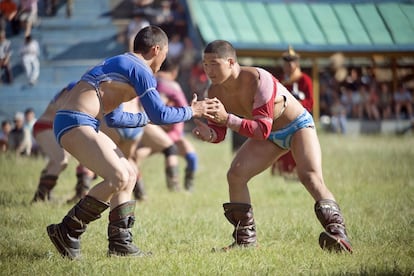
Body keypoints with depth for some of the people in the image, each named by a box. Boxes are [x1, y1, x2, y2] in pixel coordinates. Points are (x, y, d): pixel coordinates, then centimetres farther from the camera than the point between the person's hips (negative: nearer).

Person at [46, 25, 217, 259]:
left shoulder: (119, 64, 25)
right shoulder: (140, 69, -6)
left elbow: (113, 118, 36)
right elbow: (160, 115, -8)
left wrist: (146, 119, 50)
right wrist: (191, 111, 7)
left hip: (79, 123, 11)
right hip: (75, 124, -11)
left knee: (130, 174, 15)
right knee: (119, 178, -20)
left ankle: (120, 242, 13)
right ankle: (67, 232, -12)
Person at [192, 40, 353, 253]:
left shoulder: (258, 80, -34)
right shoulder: (216, 92, -13)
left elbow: (262, 129, -38)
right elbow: (219, 132, -10)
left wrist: (228, 119, -49)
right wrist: (208, 134, -35)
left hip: (298, 125, -7)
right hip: (271, 137, 7)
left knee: (310, 176, -29)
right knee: (235, 175, -6)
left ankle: (337, 232, -38)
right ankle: (246, 240, 6)